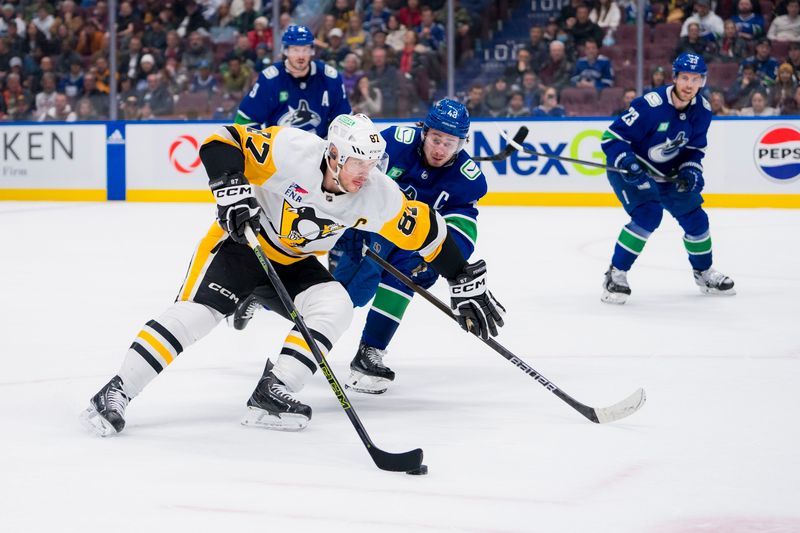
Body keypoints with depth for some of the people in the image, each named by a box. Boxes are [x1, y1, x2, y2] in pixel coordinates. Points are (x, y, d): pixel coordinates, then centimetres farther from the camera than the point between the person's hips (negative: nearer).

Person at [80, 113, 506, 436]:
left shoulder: (377, 196, -16)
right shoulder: (292, 150, -29)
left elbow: (426, 230, -7)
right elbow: (220, 143, -27)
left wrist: (466, 281, -6)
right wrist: (232, 189, -42)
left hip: (293, 263, 5)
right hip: (240, 241, -5)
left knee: (335, 306, -20)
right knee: (195, 312, -22)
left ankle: (270, 396, -21)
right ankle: (116, 394, -19)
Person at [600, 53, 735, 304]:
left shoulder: (702, 111, -10)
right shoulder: (650, 105, -30)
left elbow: (695, 148, 5)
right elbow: (612, 137, -26)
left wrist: (691, 171, -14)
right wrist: (627, 163, -40)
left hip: (667, 174, 7)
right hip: (631, 170, -6)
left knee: (695, 217, 7)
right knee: (648, 214, -27)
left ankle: (704, 273, 32)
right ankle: (616, 274, -15)